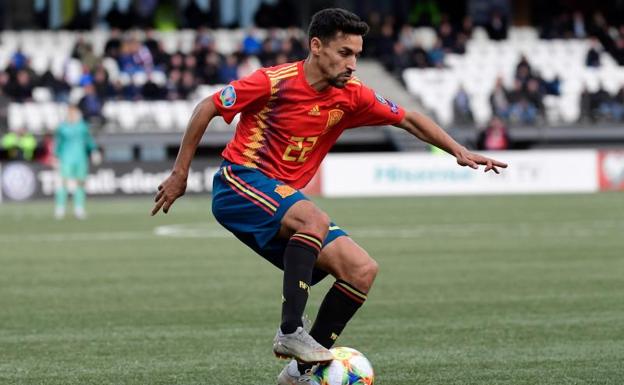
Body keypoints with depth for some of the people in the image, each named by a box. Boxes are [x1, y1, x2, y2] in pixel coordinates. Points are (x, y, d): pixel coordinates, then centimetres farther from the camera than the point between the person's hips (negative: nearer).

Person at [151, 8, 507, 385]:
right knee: (315, 219, -36)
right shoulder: (275, 82, -15)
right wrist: (180, 174, -3)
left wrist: (459, 151, 1)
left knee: (363, 270, -7)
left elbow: (408, 119, 11)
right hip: (239, 184, -7)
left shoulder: (351, 94, 0)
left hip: (285, 196, 7)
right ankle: (290, 332, -33)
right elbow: (206, 109, -6)